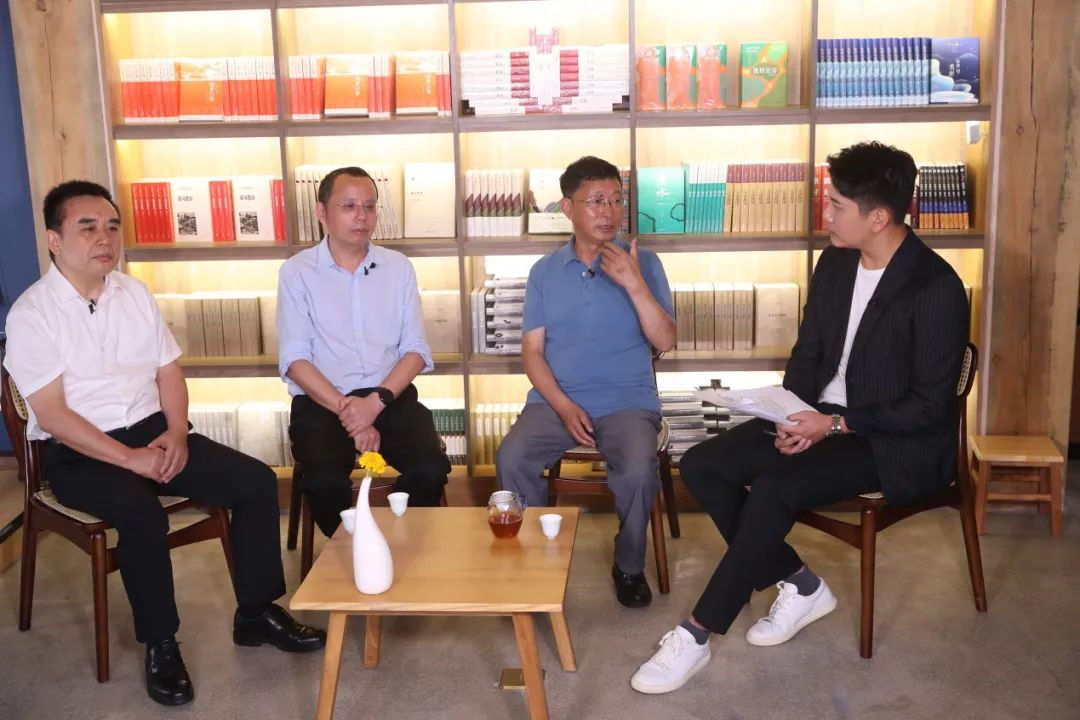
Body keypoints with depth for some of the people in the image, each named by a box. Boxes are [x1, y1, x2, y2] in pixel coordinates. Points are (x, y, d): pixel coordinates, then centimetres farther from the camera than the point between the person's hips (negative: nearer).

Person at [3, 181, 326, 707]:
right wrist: (128, 458, -23)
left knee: (256, 481, -10)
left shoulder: (135, 293, 8)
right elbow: (52, 414, -15)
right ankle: (160, 645, -13)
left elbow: (168, 371, 10)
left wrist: (176, 432, -9)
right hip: (77, 453, -6)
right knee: (143, 515, -35)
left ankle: (256, 613, 4)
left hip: (153, 431, 6)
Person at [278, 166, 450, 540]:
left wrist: (375, 402, -14)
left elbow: (415, 350, 3)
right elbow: (294, 359, -6)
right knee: (325, 481, -28)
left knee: (430, 469, -23)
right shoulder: (296, 272, 0)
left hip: (390, 396, 2)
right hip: (322, 401, -2)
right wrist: (347, 412, -17)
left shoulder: (399, 267, 7)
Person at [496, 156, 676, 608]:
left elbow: (665, 342, -5)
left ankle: (629, 566, -2)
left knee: (637, 471, -31)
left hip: (627, 401, -1)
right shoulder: (544, 271, 8)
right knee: (510, 460, -26)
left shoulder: (643, 263, 3)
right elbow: (532, 350, 4)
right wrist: (564, 406, -11)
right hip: (556, 401, 2)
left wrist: (634, 284, -18)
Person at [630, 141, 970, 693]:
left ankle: (696, 635, -19)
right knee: (701, 464, -9)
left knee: (773, 488, -31)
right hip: (824, 418, 8)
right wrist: (797, 418, -7)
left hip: (896, 443, -8)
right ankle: (801, 586, 2)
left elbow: (930, 406, -18)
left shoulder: (936, 288, -19)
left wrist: (835, 425, -22)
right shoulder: (835, 263, 4)